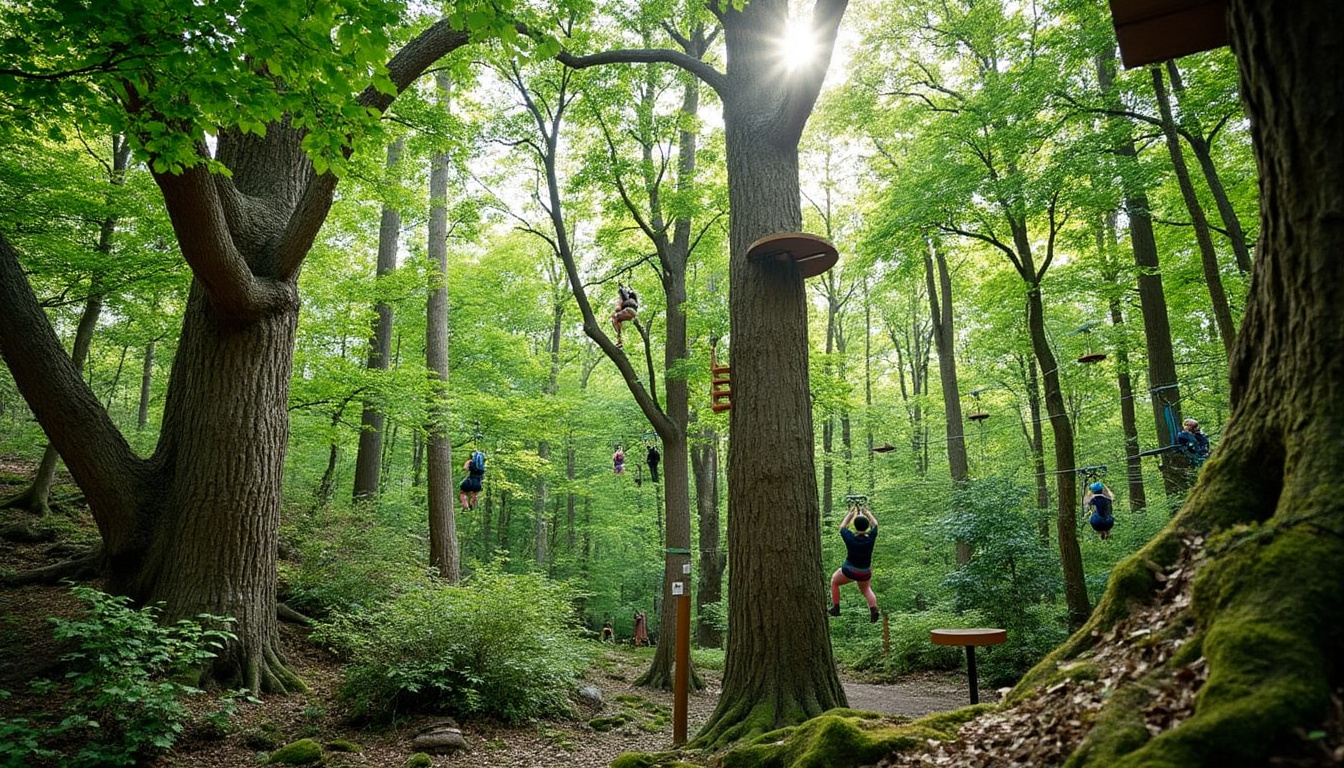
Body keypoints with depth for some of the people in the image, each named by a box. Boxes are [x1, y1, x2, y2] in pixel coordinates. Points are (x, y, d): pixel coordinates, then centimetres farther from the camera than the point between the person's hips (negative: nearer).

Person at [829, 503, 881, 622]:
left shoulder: (850, 538, -25)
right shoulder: (871, 538, -21)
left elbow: (842, 526, -2)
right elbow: (874, 523, 0)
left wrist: (851, 513, 9)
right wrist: (865, 511, 10)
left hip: (849, 571, -2)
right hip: (865, 574, 2)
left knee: (834, 581, 27)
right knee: (866, 589, 30)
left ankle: (835, 608, 27)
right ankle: (873, 609, 5)